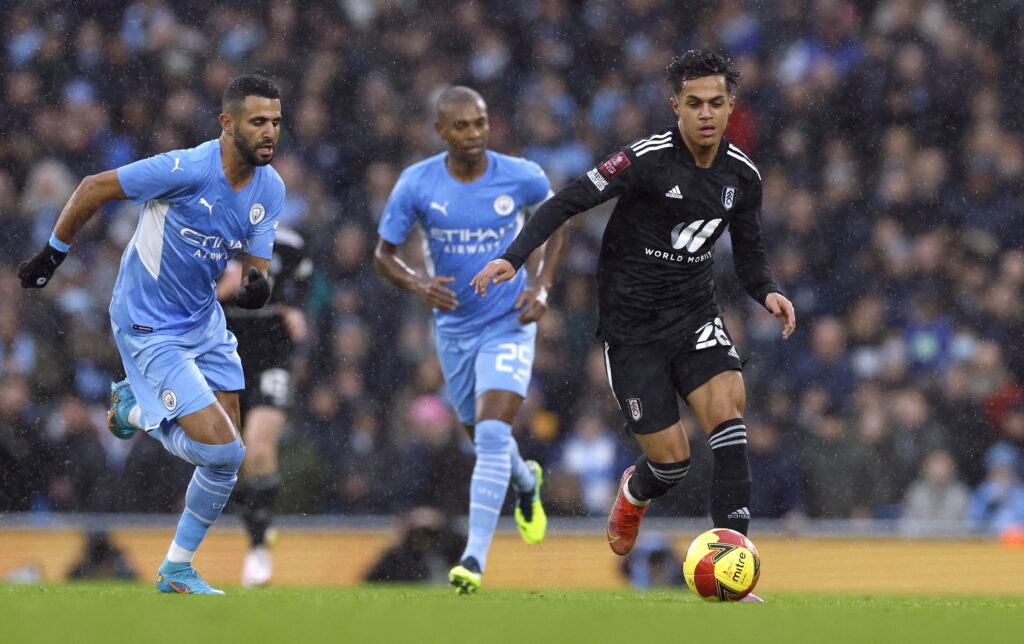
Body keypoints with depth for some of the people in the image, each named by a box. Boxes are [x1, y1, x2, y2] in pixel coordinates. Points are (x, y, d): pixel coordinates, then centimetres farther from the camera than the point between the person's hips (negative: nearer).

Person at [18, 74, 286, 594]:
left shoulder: (270, 189, -4)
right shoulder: (187, 170, -26)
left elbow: (255, 261, 3)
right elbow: (94, 188, -16)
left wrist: (256, 284, -22)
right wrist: (51, 254, -7)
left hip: (203, 320, 7)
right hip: (149, 330, -7)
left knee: (227, 459, 6)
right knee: (222, 451, -15)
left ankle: (177, 570, 27)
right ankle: (136, 411, 14)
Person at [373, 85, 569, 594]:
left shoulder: (521, 177, -12)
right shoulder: (416, 184, -12)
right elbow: (383, 254, -3)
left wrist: (542, 286, -5)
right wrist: (418, 283, -23)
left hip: (509, 324, -3)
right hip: (454, 327, 3)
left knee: (493, 433, -20)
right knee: (483, 438, 17)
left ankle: (475, 557, -23)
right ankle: (526, 482, 54)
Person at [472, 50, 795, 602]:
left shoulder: (742, 174, 1)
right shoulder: (648, 158, -16)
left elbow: (748, 251, 15)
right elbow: (568, 202, -16)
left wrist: (767, 292, -6)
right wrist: (514, 257, -27)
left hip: (694, 311, 4)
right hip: (632, 323, -4)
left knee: (728, 408, -23)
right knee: (671, 459, -6)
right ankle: (634, 493, 36)